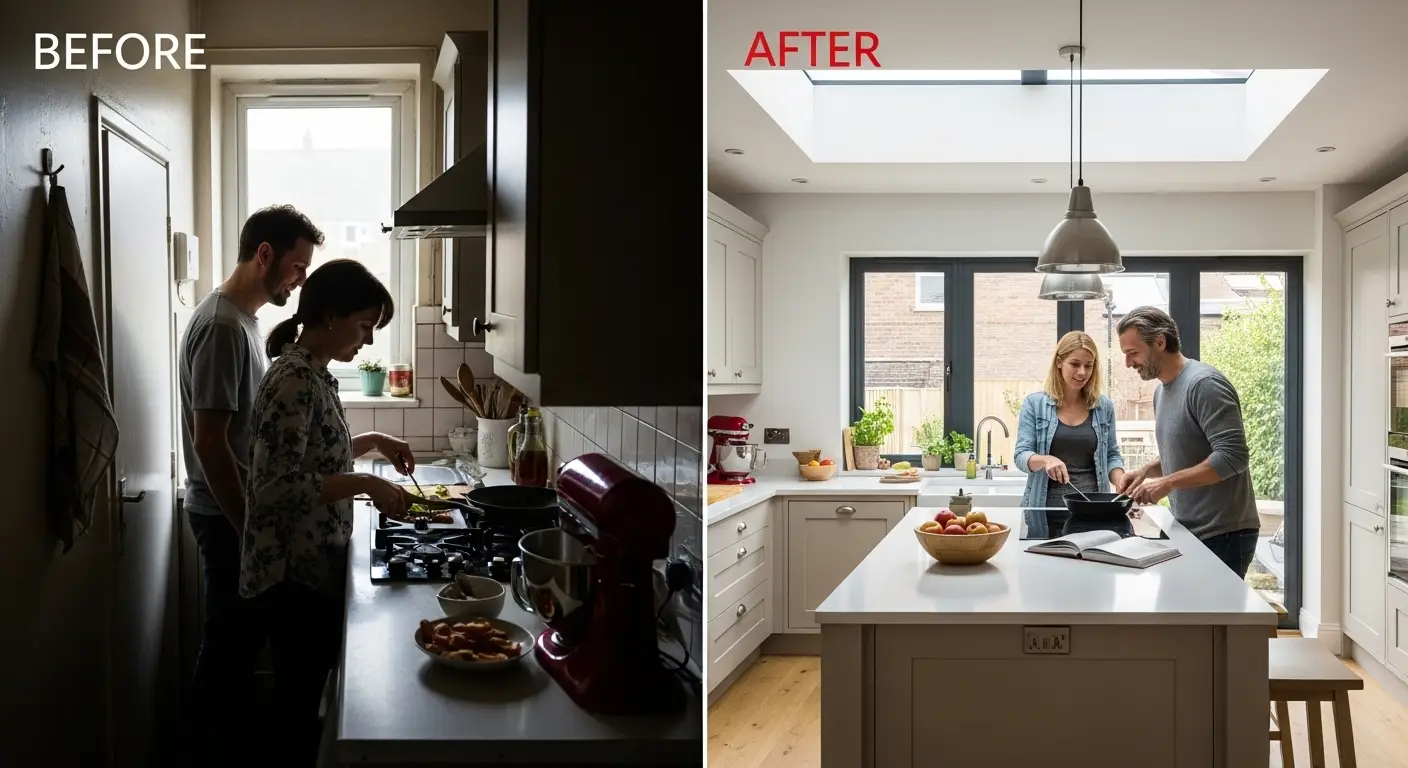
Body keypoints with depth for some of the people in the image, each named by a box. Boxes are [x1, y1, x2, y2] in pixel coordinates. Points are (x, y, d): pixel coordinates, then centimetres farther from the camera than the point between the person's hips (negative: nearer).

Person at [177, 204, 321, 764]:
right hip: (228, 514, -10)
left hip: (243, 507, 10)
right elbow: (209, 443, -23)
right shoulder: (222, 325, -21)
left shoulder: (243, 319, 10)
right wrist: (249, 530, -20)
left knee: (241, 639, 19)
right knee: (230, 644, 2)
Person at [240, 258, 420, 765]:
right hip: (294, 575, -9)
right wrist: (366, 484, -25)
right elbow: (275, 485, -27)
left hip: (315, 567, 9)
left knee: (305, 699, 20)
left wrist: (373, 442, 11)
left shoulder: (314, 372, 9)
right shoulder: (294, 380, -20)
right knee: (300, 704, 4)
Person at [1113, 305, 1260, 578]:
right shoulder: (1161, 390, 12)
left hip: (1222, 535, -8)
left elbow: (1232, 456, -23)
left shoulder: (1204, 384, -16)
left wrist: (1168, 483, -23)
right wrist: (1146, 471, 5)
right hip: (1189, 533, 8)